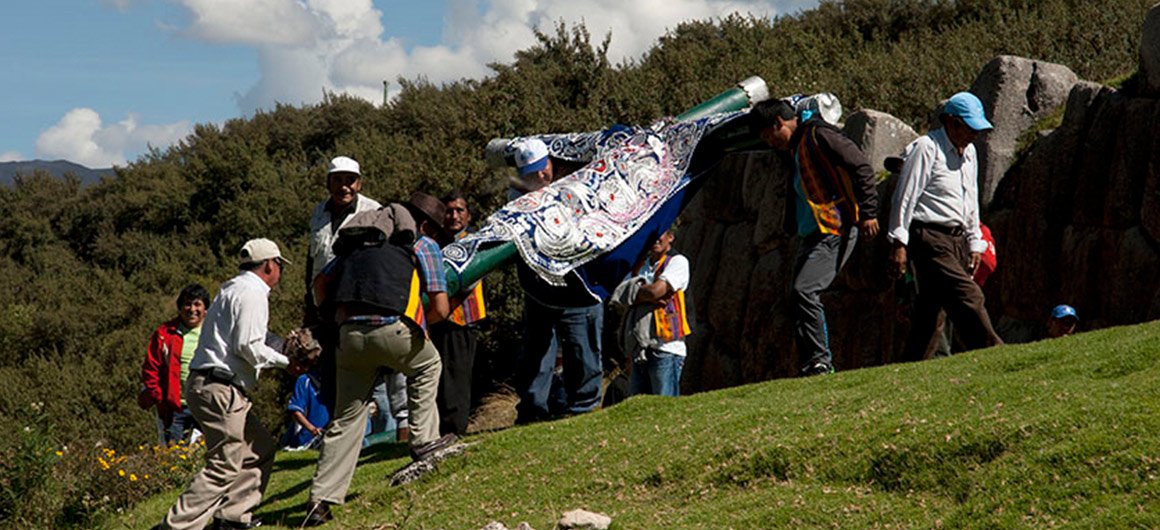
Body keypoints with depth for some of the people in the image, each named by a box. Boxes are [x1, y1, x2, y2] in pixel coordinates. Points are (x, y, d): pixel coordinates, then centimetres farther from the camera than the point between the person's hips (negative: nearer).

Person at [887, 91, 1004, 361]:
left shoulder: (969, 152, 20)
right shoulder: (925, 148, -7)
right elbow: (905, 197, -9)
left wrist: (974, 245, 21)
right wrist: (900, 244, -12)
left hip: (957, 240, 8)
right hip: (929, 239, -8)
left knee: (929, 313, 5)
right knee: (968, 298, -19)